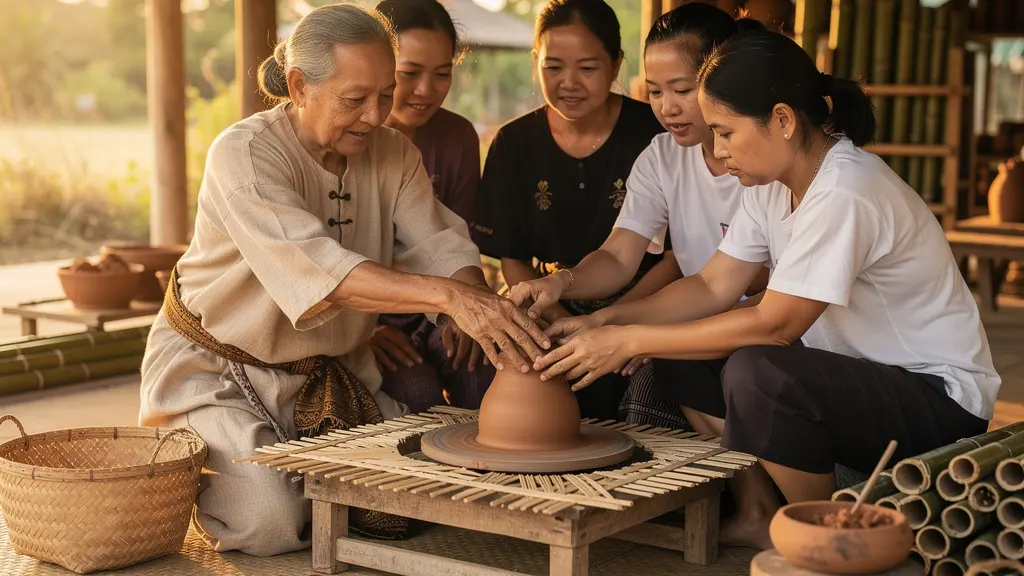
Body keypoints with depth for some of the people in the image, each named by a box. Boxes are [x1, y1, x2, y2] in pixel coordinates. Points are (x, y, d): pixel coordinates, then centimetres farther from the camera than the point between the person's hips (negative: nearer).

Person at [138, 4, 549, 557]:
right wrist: (448, 295, -51)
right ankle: (191, 471, 12)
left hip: (330, 367, 6)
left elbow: (440, 247, -14)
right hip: (219, 366, -6)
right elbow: (319, 266, -39)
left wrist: (488, 310, -37)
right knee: (271, 523, -21)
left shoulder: (393, 153, -4)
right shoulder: (243, 154, -25)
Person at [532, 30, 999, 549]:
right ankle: (757, 517, 10)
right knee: (679, 364, 1)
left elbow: (774, 325, -28)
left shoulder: (845, 194, -27)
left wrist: (630, 341, -24)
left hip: (940, 398, -9)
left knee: (757, 374, -34)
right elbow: (713, 287, 3)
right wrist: (605, 322, -10)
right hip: (858, 374, 9)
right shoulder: (772, 185, 1)